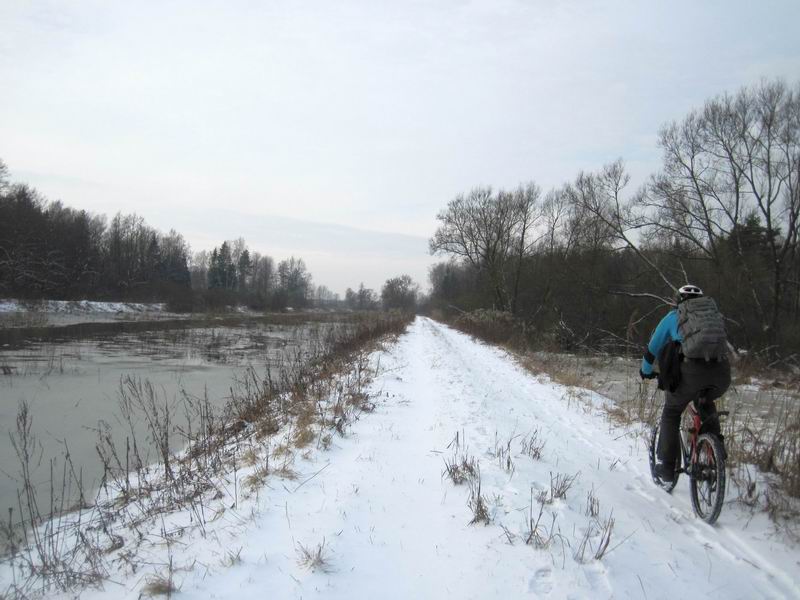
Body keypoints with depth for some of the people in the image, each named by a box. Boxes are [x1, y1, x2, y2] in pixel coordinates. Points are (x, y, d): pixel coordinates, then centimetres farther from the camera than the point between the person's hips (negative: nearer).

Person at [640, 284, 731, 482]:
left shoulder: (673, 316, 22)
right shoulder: (714, 313, 30)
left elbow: (653, 347, 32)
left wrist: (646, 371, 50)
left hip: (692, 370, -3)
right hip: (722, 372, 3)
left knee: (671, 413, 21)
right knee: (706, 403, 36)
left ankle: (666, 467, 18)